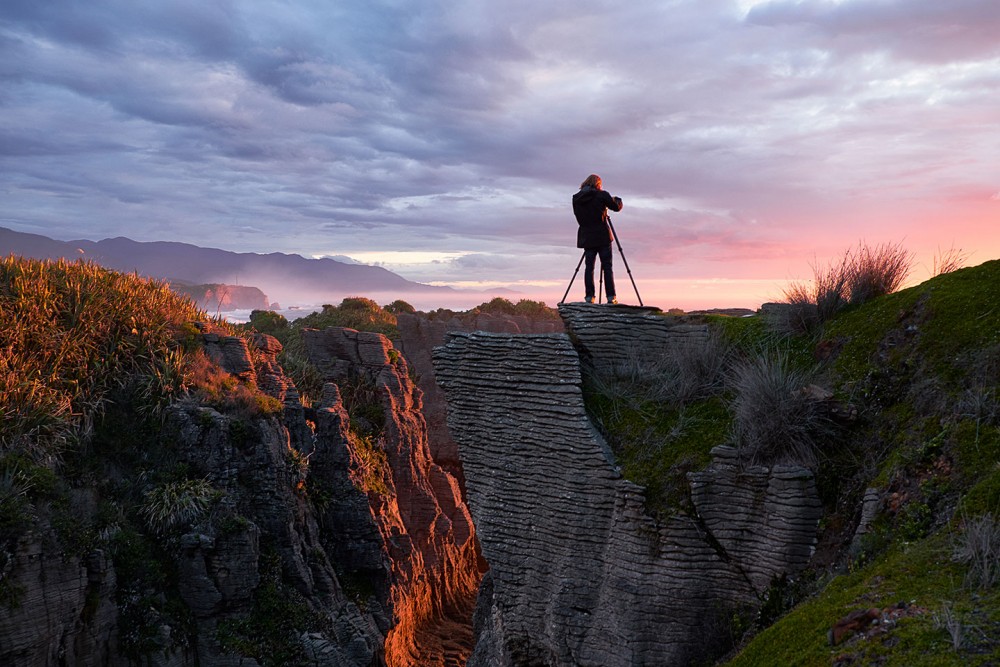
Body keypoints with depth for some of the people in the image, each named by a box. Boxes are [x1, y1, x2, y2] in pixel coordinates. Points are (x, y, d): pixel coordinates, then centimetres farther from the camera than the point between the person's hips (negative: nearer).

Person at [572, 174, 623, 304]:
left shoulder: (576, 198, 6)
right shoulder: (601, 195, -4)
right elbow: (617, 207, 3)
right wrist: (617, 199, 25)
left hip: (587, 238, 3)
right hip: (603, 236, -3)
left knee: (589, 267, 4)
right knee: (607, 266, 0)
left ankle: (589, 297, -1)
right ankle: (611, 297, -3)